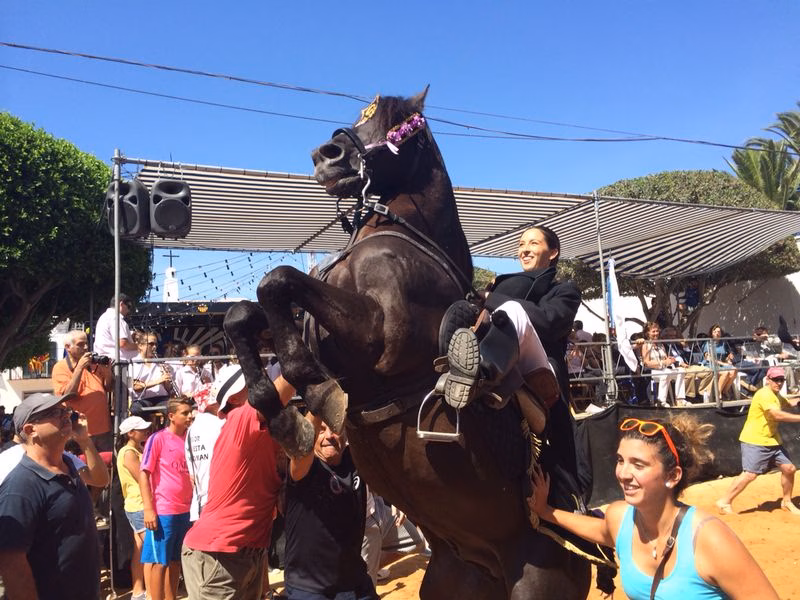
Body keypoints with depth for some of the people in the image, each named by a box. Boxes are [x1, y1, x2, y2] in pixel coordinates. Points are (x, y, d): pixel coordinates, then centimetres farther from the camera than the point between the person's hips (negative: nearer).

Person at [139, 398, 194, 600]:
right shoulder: (158, 439, -8)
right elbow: (144, 473, -9)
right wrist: (148, 509, -14)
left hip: (185, 511, 6)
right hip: (163, 512, -5)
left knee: (176, 561, 14)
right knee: (160, 562, 3)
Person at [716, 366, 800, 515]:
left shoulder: (776, 395, 14)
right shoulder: (764, 394, -18)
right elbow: (777, 415, -28)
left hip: (772, 440, 10)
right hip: (754, 441, -10)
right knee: (750, 474, -14)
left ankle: (786, 502, 30)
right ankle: (725, 502, -5)